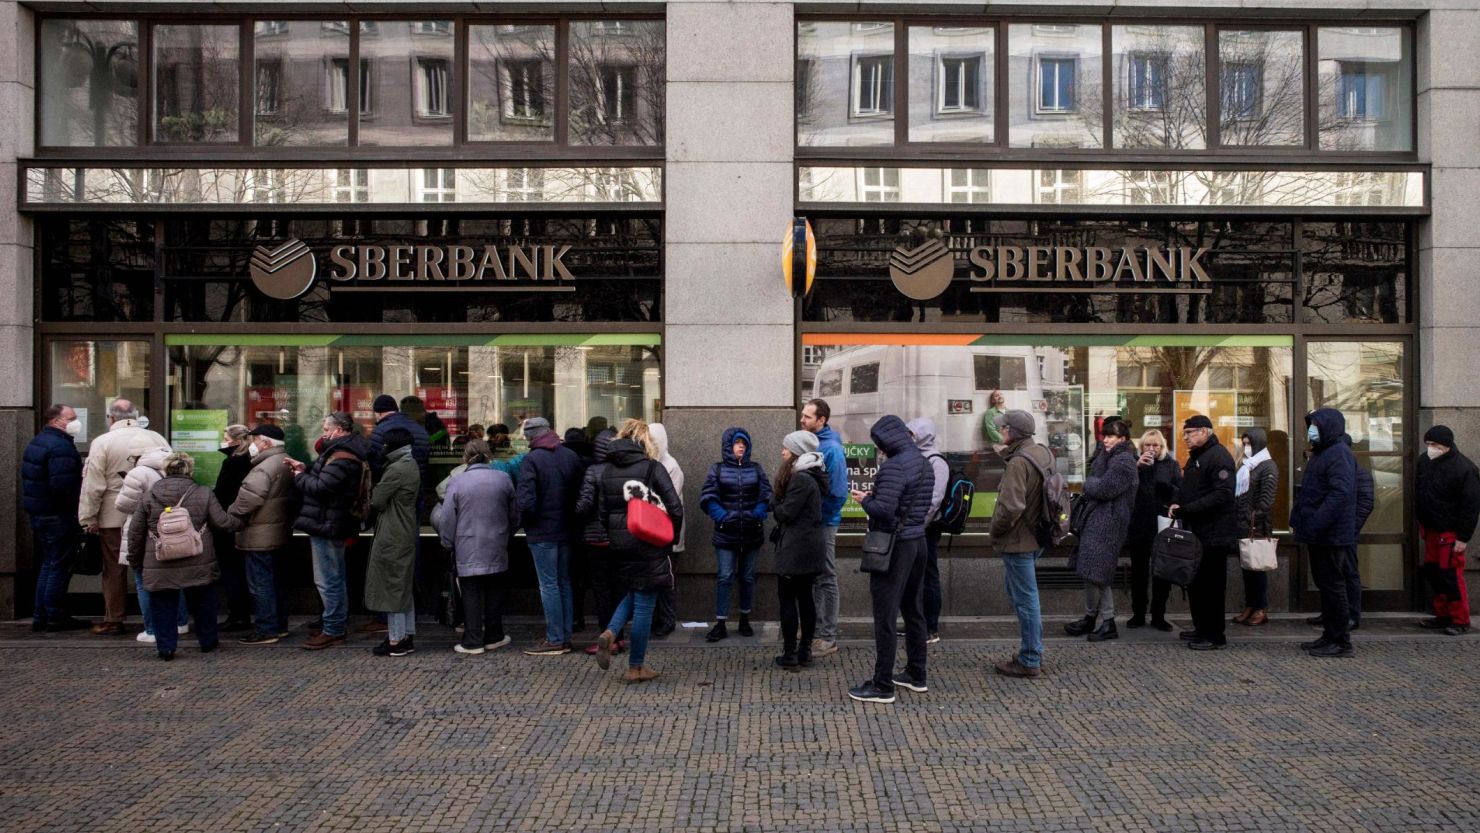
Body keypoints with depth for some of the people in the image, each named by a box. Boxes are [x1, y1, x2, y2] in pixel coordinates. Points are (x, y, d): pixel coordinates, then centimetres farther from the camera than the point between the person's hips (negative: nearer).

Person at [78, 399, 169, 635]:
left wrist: (89, 518, 1)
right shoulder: (157, 439, 1)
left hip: (114, 517, -2)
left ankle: (113, 620, 13)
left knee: (114, 569, 7)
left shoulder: (102, 443, -7)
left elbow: (93, 485, -7)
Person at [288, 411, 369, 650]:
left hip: (327, 525, -11)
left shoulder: (342, 457, -21)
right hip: (334, 525, 11)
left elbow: (320, 487, -24)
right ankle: (336, 625, 30)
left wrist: (299, 476, -6)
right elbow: (326, 479, 19)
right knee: (335, 579, 19)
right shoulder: (346, 452, 15)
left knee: (328, 581, -4)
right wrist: (305, 470, 6)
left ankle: (333, 630, 3)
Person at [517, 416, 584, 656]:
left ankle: (555, 640, 2)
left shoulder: (531, 460, -13)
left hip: (542, 532, -6)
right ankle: (565, 637, 19)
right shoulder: (571, 456, 5)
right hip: (566, 530, 6)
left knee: (549, 585, -1)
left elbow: (526, 501, -19)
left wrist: (525, 522, -1)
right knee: (564, 583, 13)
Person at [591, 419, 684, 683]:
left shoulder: (608, 470, 5)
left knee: (632, 595, 24)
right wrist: (671, 538, 1)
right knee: (644, 605, 5)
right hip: (648, 547, -5)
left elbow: (601, 512, 7)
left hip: (619, 545, 5)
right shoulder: (652, 467, -9)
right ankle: (636, 667, 12)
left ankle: (609, 633, 0)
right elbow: (675, 509, -13)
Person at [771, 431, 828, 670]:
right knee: (805, 597, 12)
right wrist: (779, 502, 3)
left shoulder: (800, 479, -18)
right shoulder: (812, 476, 13)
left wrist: (774, 501, -1)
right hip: (810, 548, 9)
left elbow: (786, 513, -18)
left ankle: (790, 655, 1)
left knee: (787, 598, -2)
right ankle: (805, 651, 17)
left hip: (795, 549, -9)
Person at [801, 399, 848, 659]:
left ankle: (828, 638, 9)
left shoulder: (832, 449, -16)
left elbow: (838, 493, -19)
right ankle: (815, 629, 27)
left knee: (826, 580, 1)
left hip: (823, 524, -8)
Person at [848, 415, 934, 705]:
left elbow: (884, 509, -26)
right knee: (913, 610, 19)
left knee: (884, 616, -2)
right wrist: (876, 496, 11)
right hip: (918, 540, 9)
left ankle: (882, 685, 4)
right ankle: (916, 675, 30)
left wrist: (865, 500, -6)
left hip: (895, 546, -9)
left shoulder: (893, 467, -19)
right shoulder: (923, 463, 10)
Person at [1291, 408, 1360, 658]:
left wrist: (1315, 525, -28)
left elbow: (1340, 493, -26)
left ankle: (1341, 642, 3)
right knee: (1325, 585, 14)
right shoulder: (1321, 453, 18)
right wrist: (1298, 519, 15)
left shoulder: (1339, 454, -15)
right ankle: (1330, 636, 22)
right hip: (1319, 535, 10)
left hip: (1331, 535, -10)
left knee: (1332, 586, -4)